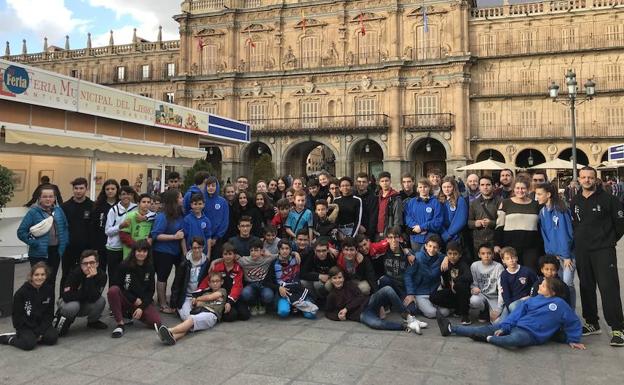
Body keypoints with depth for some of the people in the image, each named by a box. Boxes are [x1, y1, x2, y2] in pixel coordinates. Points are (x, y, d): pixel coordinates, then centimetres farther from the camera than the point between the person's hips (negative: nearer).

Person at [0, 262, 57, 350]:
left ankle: (32, 336, 5)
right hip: (24, 325, -3)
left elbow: (49, 313, 0)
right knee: (29, 343, -26)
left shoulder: (49, 289, -5)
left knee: (52, 338, -21)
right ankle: (9, 338, 2)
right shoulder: (21, 292, -14)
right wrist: (36, 331, -15)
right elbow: (17, 315, -10)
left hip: (42, 323, 3)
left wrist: (41, 331, -12)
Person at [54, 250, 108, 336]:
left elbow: (92, 299, -29)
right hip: (69, 302, -3)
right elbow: (66, 296, -33)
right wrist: (86, 294, -22)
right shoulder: (74, 273, -25)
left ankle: (92, 321, 5)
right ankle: (62, 320, -2)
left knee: (101, 300, -25)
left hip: (86, 306, 3)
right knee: (73, 306, -35)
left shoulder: (102, 275, -21)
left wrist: (90, 278, -38)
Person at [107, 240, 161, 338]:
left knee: (156, 322, -21)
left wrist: (141, 307, -11)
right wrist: (134, 300, -12)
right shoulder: (124, 266, -6)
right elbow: (116, 286, -6)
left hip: (142, 301, 3)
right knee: (113, 290, -33)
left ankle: (132, 313, 11)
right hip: (125, 300, -3)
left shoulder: (150, 268, 2)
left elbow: (150, 290, 3)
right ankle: (120, 324, -20)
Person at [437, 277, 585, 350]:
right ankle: (450, 328, 2)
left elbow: (574, 322, 6)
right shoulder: (532, 300, 14)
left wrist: (573, 340, 6)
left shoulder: (559, 304, -1)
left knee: (516, 339, -42)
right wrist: (504, 327, -2)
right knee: (488, 328, 0)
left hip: (531, 334, -6)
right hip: (515, 326, 6)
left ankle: (488, 339, -18)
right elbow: (517, 313, 8)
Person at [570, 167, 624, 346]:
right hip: (582, 252, 5)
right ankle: (592, 323, 23)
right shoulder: (575, 201, 11)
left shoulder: (607, 199, -5)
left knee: (609, 288, -10)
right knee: (586, 287, 11)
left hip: (603, 251, -5)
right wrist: (578, 241, 10)